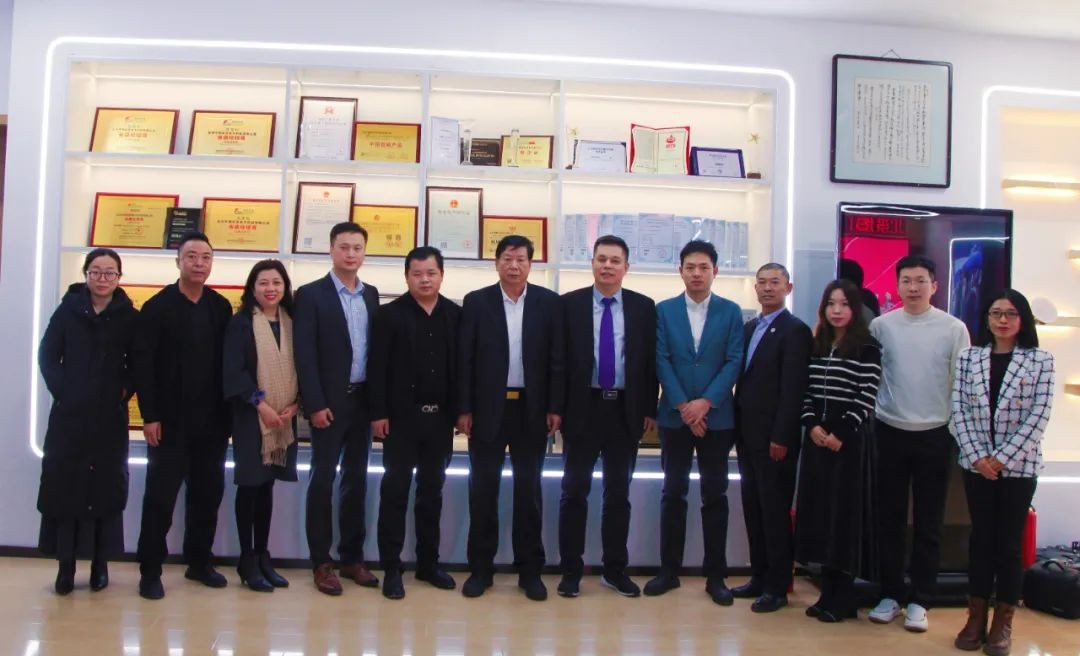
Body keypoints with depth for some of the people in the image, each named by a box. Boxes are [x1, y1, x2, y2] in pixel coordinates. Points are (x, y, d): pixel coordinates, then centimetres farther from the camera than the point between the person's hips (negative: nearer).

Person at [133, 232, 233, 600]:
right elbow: (142, 365, -7)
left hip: (212, 419, 4)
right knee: (161, 495, 2)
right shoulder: (157, 307, -4)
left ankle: (199, 562, 24)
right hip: (170, 419, -3)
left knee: (208, 492, 10)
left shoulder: (221, 307, 6)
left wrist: (229, 411, 3)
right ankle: (150, 571, 14)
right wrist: (149, 415, -12)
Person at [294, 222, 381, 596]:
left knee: (356, 479, 10)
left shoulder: (371, 295, 10)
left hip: (363, 399, 5)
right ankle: (321, 562, 12)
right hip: (329, 401, -4)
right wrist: (315, 404, -15)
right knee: (323, 480, 2)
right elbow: (304, 354, -9)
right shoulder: (311, 294, -4)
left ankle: (352, 557, 20)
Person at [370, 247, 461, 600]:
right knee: (395, 491, 3)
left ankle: (428, 562, 23)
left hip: (440, 417, 3)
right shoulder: (390, 314, -3)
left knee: (432, 491, 12)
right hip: (401, 416, -3)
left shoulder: (456, 315, 5)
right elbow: (377, 368, -6)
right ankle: (391, 568, 11)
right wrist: (378, 413, -11)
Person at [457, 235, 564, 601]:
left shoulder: (548, 302, 2)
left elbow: (556, 358, 1)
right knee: (483, 488, 5)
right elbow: (465, 360, 0)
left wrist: (555, 408, -3)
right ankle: (480, 568, 17)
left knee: (528, 489, 7)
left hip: (532, 408, 0)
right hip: (488, 408, 0)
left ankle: (529, 570, 17)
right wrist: (463, 409, -4)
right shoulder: (476, 301, 1)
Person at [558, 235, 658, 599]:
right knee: (575, 491, 5)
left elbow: (651, 361, 5)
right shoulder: (569, 304, 0)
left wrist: (650, 409, 1)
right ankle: (571, 570, 16)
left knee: (619, 493, 11)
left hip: (625, 411, 2)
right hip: (582, 409, -1)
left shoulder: (643, 307, 4)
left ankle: (615, 569, 22)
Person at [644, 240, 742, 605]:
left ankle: (715, 575, 15)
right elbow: (661, 361, -2)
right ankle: (669, 571, 16)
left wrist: (705, 402, -14)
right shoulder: (664, 311, 4)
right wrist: (682, 406, -12)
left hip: (717, 417, 0)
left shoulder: (731, 312, 4)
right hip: (675, 416, 0)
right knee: (674, 493, 7)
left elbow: (734, 362, -3)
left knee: (715, 494, 6)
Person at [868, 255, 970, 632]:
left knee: (928, 522, 7)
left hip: (934, 435, -1)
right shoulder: (881, 326, 0)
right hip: (890, 432, 1)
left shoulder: (954, 329, -2)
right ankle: (890, 594, 22)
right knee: (889, 518, 9)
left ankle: (919, 600, 19)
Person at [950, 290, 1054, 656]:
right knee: (981, 537, 8)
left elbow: (1039, 416, -7)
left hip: (1019, 465, -1)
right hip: (977, 464, 2)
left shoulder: (1040, 361, -1)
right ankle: (976, 616, 18)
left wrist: (1002, 458, -13)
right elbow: (958, 410, 0)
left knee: (1009, 541, 4)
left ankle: (1003, 622, 16)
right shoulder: (969, 358, 5)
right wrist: (976, 456, -11)